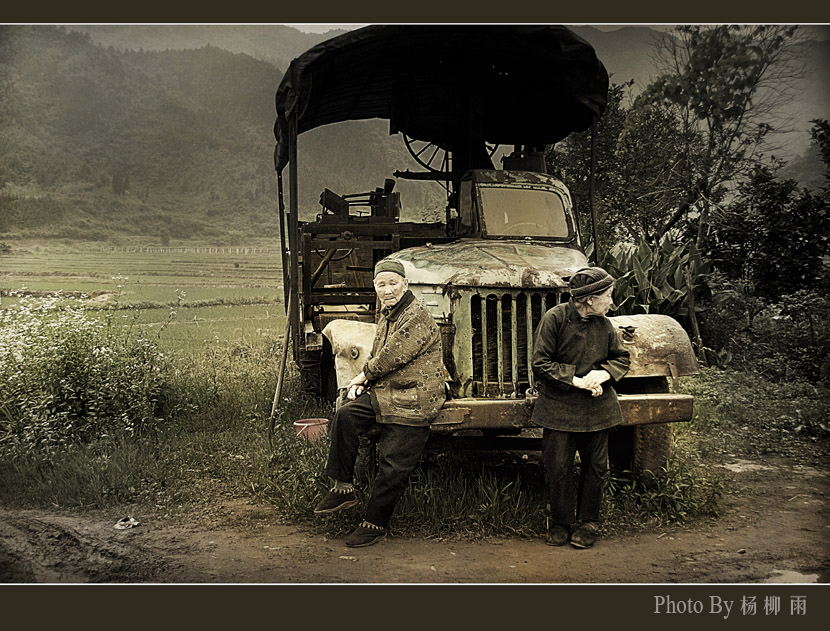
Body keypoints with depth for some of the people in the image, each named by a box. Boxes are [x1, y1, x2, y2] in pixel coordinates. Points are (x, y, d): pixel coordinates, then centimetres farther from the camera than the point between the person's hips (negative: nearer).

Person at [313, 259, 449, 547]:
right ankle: (343, 488, -5)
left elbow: (392, 357, -20)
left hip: (412, 404, -8)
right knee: (345, 415, -15)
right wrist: (360, 382, 5)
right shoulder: (386, 317, 16)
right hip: (384, 394, 8)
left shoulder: (417, 317, -15)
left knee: (392, 467, -4)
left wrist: (364, 375, -4)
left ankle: (375, 524, 11)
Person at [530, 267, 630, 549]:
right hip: (559, 407, -4)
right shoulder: (554, 319, -11)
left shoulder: (604, 324, 3)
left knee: (595, 466, 9)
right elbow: (540, 364, -12)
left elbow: (622, 358, 11)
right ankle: (561, 522, 18)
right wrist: (576, 380, -18)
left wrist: (603, 373, -10)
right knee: (557, 467, 1)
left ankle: (588, 522, 23)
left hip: (596, 409, 4)